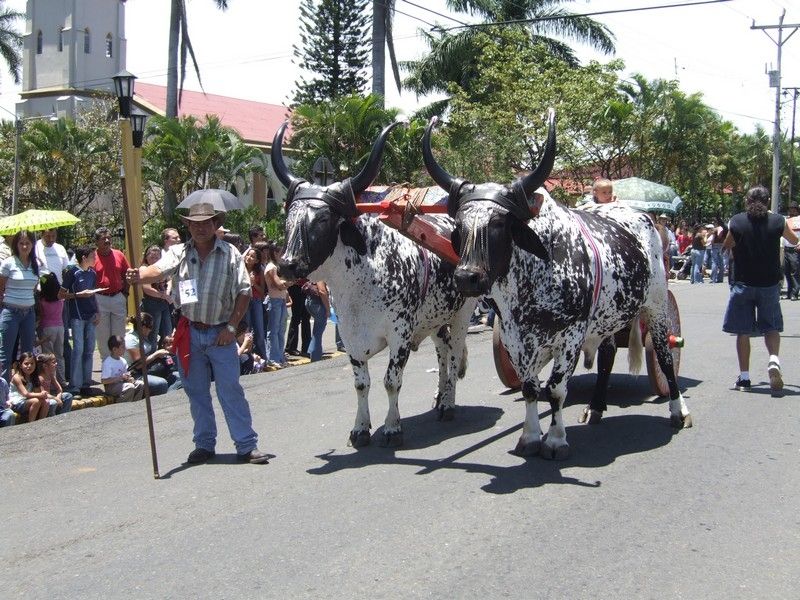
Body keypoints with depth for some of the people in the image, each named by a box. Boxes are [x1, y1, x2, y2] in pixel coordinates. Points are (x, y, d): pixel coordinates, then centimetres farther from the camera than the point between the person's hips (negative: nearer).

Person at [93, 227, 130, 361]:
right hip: (100, 300, -3)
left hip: (118, 298, 3)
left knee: (119, 334, 10)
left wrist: (125, 293, 5)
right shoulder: (92, 257, -6)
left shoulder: (119, 255, 2)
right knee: (103, 335, 6)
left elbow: (126, 275, 12)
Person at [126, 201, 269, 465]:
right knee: (196, 392, 11)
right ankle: (204, 444, 23)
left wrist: (231, 327, -6)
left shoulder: (230, 254, -2)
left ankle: (247, 445, 4)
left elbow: (244, 292, 0)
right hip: (189, 333, 2)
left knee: (230, 390, -2)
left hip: (220, 334, -2)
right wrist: (139, 275, -41)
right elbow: (159, 270, -18)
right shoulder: (179, 253, 2)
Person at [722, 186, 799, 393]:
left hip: (743, 284, -1)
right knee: (771, 327, 14)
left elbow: (727, 247, 9)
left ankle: (744, 377, 6)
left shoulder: (736, 222, -6)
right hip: (770, 283, 1)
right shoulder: (778, 221, -4)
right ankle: (774, 359, -13)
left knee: (743, 331, 7)